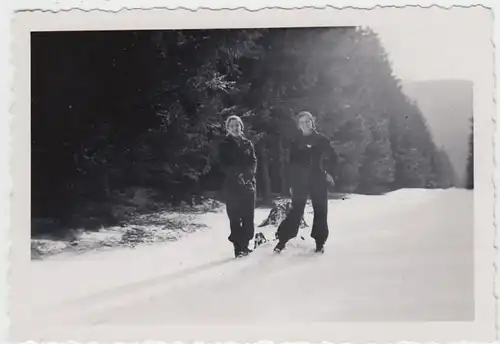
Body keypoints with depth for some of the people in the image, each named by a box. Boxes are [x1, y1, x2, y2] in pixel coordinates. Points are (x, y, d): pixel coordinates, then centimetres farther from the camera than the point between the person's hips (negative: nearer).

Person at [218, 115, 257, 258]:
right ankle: (238, 247, -5)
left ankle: (245, 244, 8)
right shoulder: (224, 145, 7)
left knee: (248, 215, -1)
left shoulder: (248, 144, 15)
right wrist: (237, 175, -18)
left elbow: (253, 162, 6)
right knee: (235, 216, -7)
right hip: (232, 184, -3)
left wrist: (247, 174, -13)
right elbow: (225, 165, -3)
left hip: (249, 183, 3)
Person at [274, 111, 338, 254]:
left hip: (319, 180, 0)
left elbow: (332, 156, 6)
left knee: (320, 211, 3)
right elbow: (292, 164, 6)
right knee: (296, 210, -3)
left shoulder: (322, 139, 3)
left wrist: (330, 173, -4)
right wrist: (291, 184, 2)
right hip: (300, 181, 0)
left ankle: (320, 242, 12)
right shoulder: (296, 143, 6)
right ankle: (282, 239, 1)